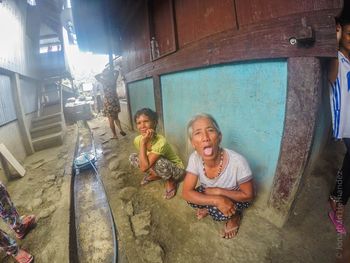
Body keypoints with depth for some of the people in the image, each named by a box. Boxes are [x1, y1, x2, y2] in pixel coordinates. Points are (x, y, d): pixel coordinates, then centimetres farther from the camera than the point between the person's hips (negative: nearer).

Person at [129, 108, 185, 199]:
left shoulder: (161, 142, -36)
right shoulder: (137, 140, -16)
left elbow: (144, 167, -38)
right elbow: (143, 160, 0)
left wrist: (143, 142, -39)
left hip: (176, 170, -6)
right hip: (156, 168, 6)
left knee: (159, 162, -38)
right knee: (132, 157, -8)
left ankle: (171, 181, -5)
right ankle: (155, 176, 10)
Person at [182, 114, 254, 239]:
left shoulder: (237, 161, -37)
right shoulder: (195, 158, -26)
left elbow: (248, 195, -21)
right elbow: (186, 193, -25)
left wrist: (218, 191, -29)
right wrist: (217, 200, -38)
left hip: (235, 198, -3)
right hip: (211, 192, 4)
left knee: (218, 213, -29)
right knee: (192, 198, -20)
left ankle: (235, 216, 5)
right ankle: (209, 207, 12)